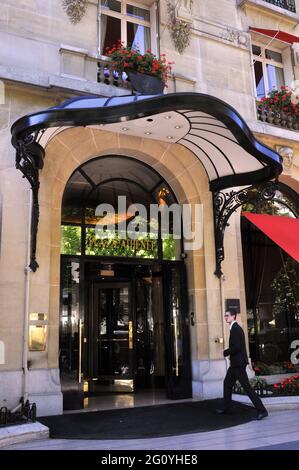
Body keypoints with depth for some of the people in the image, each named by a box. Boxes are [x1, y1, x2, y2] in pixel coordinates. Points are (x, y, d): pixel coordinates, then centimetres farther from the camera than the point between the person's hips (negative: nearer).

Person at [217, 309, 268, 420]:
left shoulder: (235, 329, -18)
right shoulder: (236, 328, 14)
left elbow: (236, 347, -25)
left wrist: (225, 352, -11)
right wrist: (229, 353, 10)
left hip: (238, 363, -11)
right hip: (236, 362, 11)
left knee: (246, 386, -8)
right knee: (227, 383, 18)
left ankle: (261, 410, -5)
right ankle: (226, 408, 29)